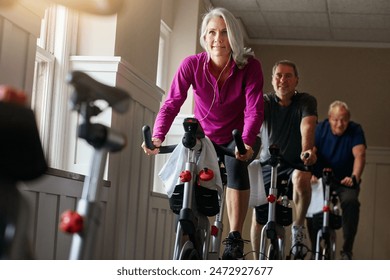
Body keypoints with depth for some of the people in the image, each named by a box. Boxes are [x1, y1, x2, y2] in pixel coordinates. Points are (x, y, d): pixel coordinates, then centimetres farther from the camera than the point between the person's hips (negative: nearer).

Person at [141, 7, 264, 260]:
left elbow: (254, 110, -29)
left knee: (235, 164, -32)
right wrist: (157, 137, -38)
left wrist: (247, 142, -47)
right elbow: (172, 103, -21)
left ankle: (235, 240, -28)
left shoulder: (249, 66, -20)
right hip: (205, 137, 3)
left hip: (239, 137, -3)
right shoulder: (192, 65, -17)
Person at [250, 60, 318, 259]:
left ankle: (299, 226, -13)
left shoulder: (306, 101, -6)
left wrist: (307, 150, -45)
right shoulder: (265, 102, -3)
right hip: (267, 166, 2)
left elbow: (307, 126, -25)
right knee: (258, 218, -4)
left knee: (301, 178, -36)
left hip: (296, 163, -2)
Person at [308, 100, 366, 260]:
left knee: (350, 201, -30)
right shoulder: (321, 129, -4)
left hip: (345, 181, -1)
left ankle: (347, 251, -19)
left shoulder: (355, 131, -9)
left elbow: (359, 155, -24)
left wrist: (354, 177, -43)